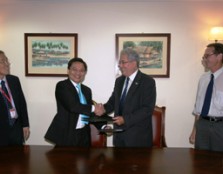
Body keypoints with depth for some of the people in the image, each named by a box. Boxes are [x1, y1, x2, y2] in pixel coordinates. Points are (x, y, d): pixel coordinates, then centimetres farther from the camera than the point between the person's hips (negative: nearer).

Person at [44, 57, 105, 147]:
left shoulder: (87, 90, 14)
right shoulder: (61, 86, -6)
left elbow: (90, 113, 14)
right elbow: (72, 106, -20)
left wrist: (103, 126, 0)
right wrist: (93, 108, -12)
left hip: (84, 136, 5)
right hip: (66, 135, -5)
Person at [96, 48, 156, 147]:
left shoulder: (148, 82, -11)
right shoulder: (119, 81, 10)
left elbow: (148, 109, -17)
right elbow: (113, 101, 15)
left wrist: (125, 119, -21)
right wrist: (104, 109, -7)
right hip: (119, 133, 6)